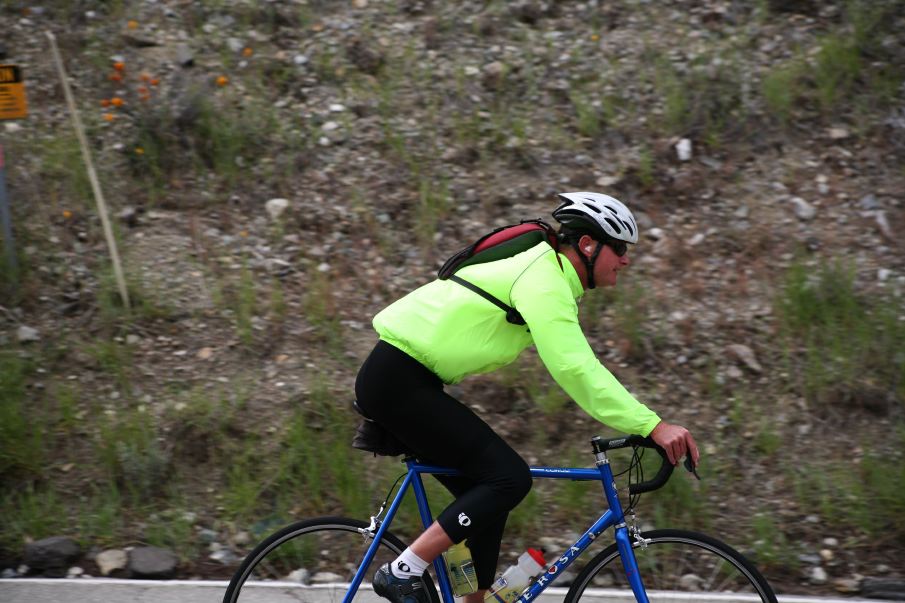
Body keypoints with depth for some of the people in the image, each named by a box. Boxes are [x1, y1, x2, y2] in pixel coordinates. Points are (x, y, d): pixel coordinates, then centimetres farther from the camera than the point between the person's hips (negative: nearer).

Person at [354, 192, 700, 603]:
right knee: (509, 478, -14)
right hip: (397, 379, -10)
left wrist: (642, 423, 15)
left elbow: (580, 365, 20)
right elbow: (574, 370, -29)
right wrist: (652, 426, -31)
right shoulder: (543, 281, -18)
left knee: (487, 492, 10)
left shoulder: (549, 276, 14)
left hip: (400, 382, 10)